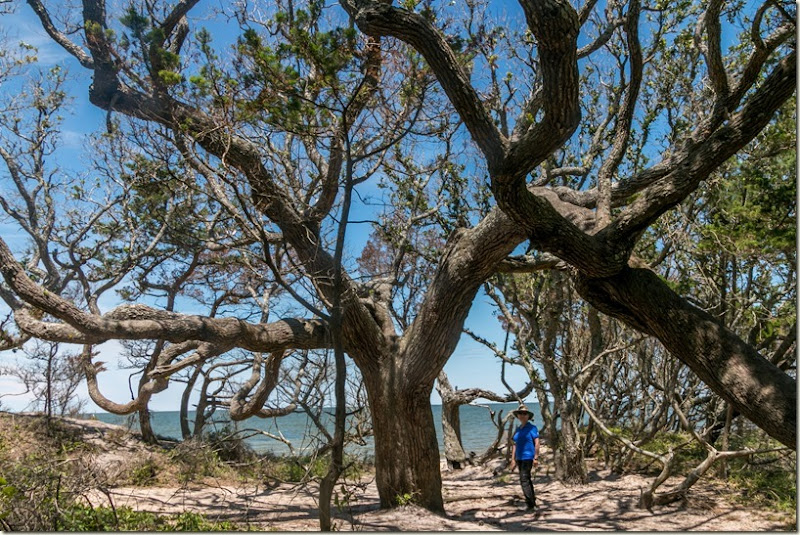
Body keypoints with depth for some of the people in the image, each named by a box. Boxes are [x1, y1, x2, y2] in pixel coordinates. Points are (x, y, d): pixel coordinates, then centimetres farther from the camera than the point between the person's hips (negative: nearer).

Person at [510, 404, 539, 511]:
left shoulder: (532, 428, -8)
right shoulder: (518, 429, 12)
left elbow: (537, 443, -11)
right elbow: (515, 445, 15)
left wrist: (536, 458, -15)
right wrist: (513, 459, 12)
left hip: (528, 457, -8)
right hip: (519, 458, 8)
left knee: (524, 480, -15)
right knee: (526, 479, 15)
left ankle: (530, 504, -11)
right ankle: (533, 501, 26)